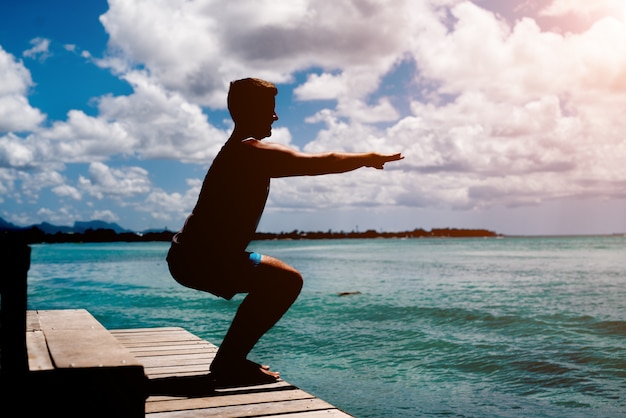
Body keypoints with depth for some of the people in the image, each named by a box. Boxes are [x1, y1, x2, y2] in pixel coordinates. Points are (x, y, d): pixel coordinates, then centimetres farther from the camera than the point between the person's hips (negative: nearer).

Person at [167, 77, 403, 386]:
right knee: (287, 281, -12)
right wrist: (369, 158, 4)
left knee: (273, 283, 22)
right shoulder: (256, 153, -15)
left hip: (192, 255, 10)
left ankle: (230, 360, 21)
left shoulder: (238, 150, 18)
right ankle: (229, 362, -7)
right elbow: (324, 163, -12)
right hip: (201, 258, -10)